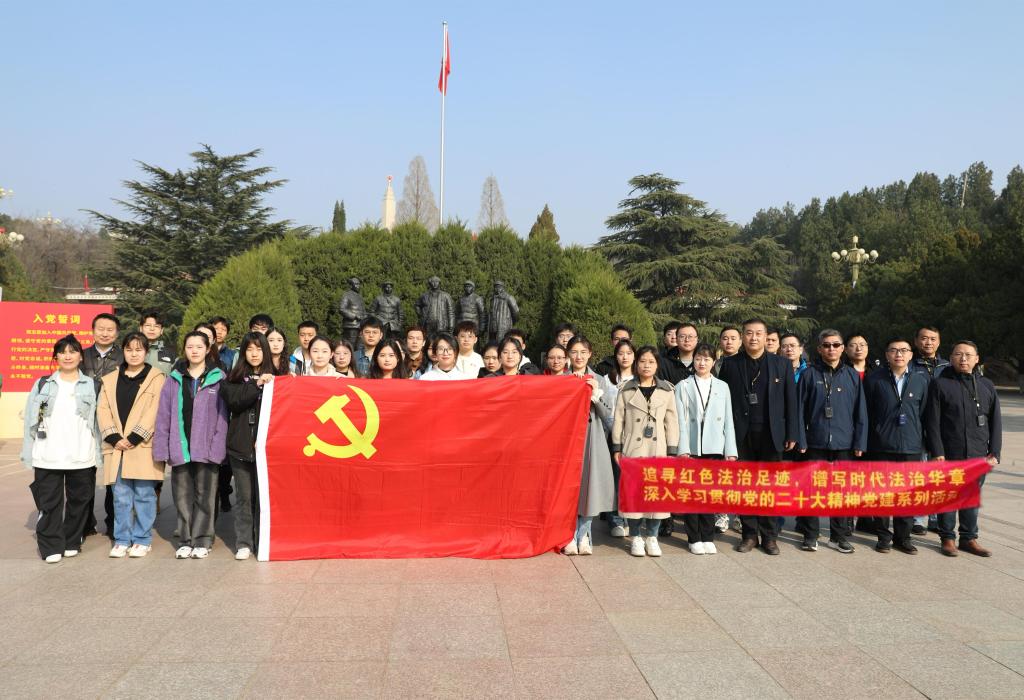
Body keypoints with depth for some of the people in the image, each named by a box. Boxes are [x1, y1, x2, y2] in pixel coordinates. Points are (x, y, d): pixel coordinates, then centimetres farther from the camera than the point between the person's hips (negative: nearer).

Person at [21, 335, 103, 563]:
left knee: (78, 501, 7)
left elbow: (98, 421, 6)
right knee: (49, 503, 0)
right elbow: (31, 421, 8)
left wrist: (98, 455, -1)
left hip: (82, 457, 0)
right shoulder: (43, 385, 9)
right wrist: (29, 456, 2)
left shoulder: (91, 386, 7)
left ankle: (72, 543, 21)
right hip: (47, 458, 0)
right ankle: (51, 547, 8)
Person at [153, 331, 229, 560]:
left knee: (204, 496, 5)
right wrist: (162, 448, -2)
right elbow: (164, 415, 5)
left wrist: (217, 446, -12)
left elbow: (222, 416, -3)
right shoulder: (174, 379, 8)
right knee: (182, 496, 8)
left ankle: (202, 541, 14)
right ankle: (185, 541, 17)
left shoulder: (218, 378, 1)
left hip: (206, 448, -2)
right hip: (180, 448, 2)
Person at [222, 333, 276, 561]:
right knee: (244, 495, 5)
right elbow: (232, 401, -10)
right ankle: (243, 542, 14)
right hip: (241, 444, 1)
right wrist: (257, 385, -16)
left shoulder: (273, 377, 5)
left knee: (264, 494, 2)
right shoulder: (235, 378, 7)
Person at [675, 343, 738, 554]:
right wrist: (683, 449, -9)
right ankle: (694, 538, 9)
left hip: (714, 448, 2)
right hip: (692, 448, -1)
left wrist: (730, 450, 3)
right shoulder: (683, 386, 6)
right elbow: (681, 420, -1)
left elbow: (728, 421, 9)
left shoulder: (722, 387, 12)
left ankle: (708, 537, 13)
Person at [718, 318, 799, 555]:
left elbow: (791, 401, 4)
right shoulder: (730, 364, 4)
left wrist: (792, 434, 0)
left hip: (771, 435, 0)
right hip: (741, 435, 0)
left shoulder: (782, 365, 5)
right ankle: (749, 534, 16)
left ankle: (769, 536, 15)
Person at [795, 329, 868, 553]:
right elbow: (800, 409, 0)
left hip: (844, 444, 1)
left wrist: (860, 442, 1)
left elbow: (860, 412, 6)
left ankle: (840, 535, 19)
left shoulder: (852, 375, 6)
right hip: (815, 443, -1)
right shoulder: (810, 374, 1)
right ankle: (810, 535, 15)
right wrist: (801, 440, -6)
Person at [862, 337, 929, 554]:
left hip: (911, 447, 2)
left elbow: (924, 414, 9)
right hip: (882, 446, -1)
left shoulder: (921, 381, 7)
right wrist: (868, 442, 0)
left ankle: (903, 537, 18)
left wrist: (923, 442, 6)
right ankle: (884, 536, 16)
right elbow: (867, 413, 1)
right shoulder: (874, 379, 1)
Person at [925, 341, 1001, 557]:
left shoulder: (986, 385, 10)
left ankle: (969, 538, 21)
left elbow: (996, 422, 10)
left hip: (978, 456, 3)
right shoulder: (940, 384, -1)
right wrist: (937, 452, -11)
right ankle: (948, 538, 15)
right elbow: (932, 422, -5)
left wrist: (994, 452, 3)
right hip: (949, 454, -3)